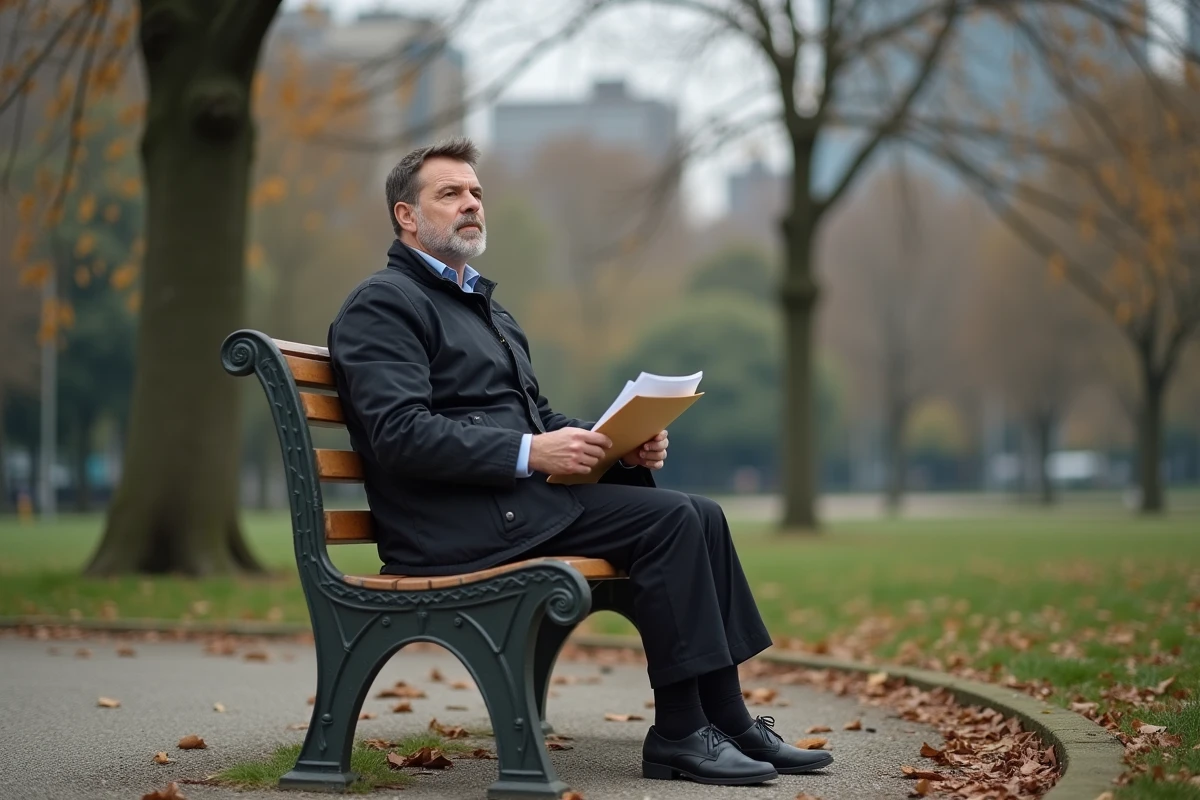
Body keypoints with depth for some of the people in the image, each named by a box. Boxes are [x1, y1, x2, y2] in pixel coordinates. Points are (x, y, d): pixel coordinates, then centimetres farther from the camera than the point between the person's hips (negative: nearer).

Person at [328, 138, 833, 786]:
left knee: (701, 516, -5)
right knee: (670, 521, -20)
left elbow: (535, 416, 25)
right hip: (461, 521, -9)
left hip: (517, 493, 9)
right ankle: (677, 734, -13)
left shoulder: (485, 307, 26)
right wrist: (532, 452, -23)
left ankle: (726, 720, -3)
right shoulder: (382, 304, -5)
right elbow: (400, 435, -18)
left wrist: (624, 446, 5)